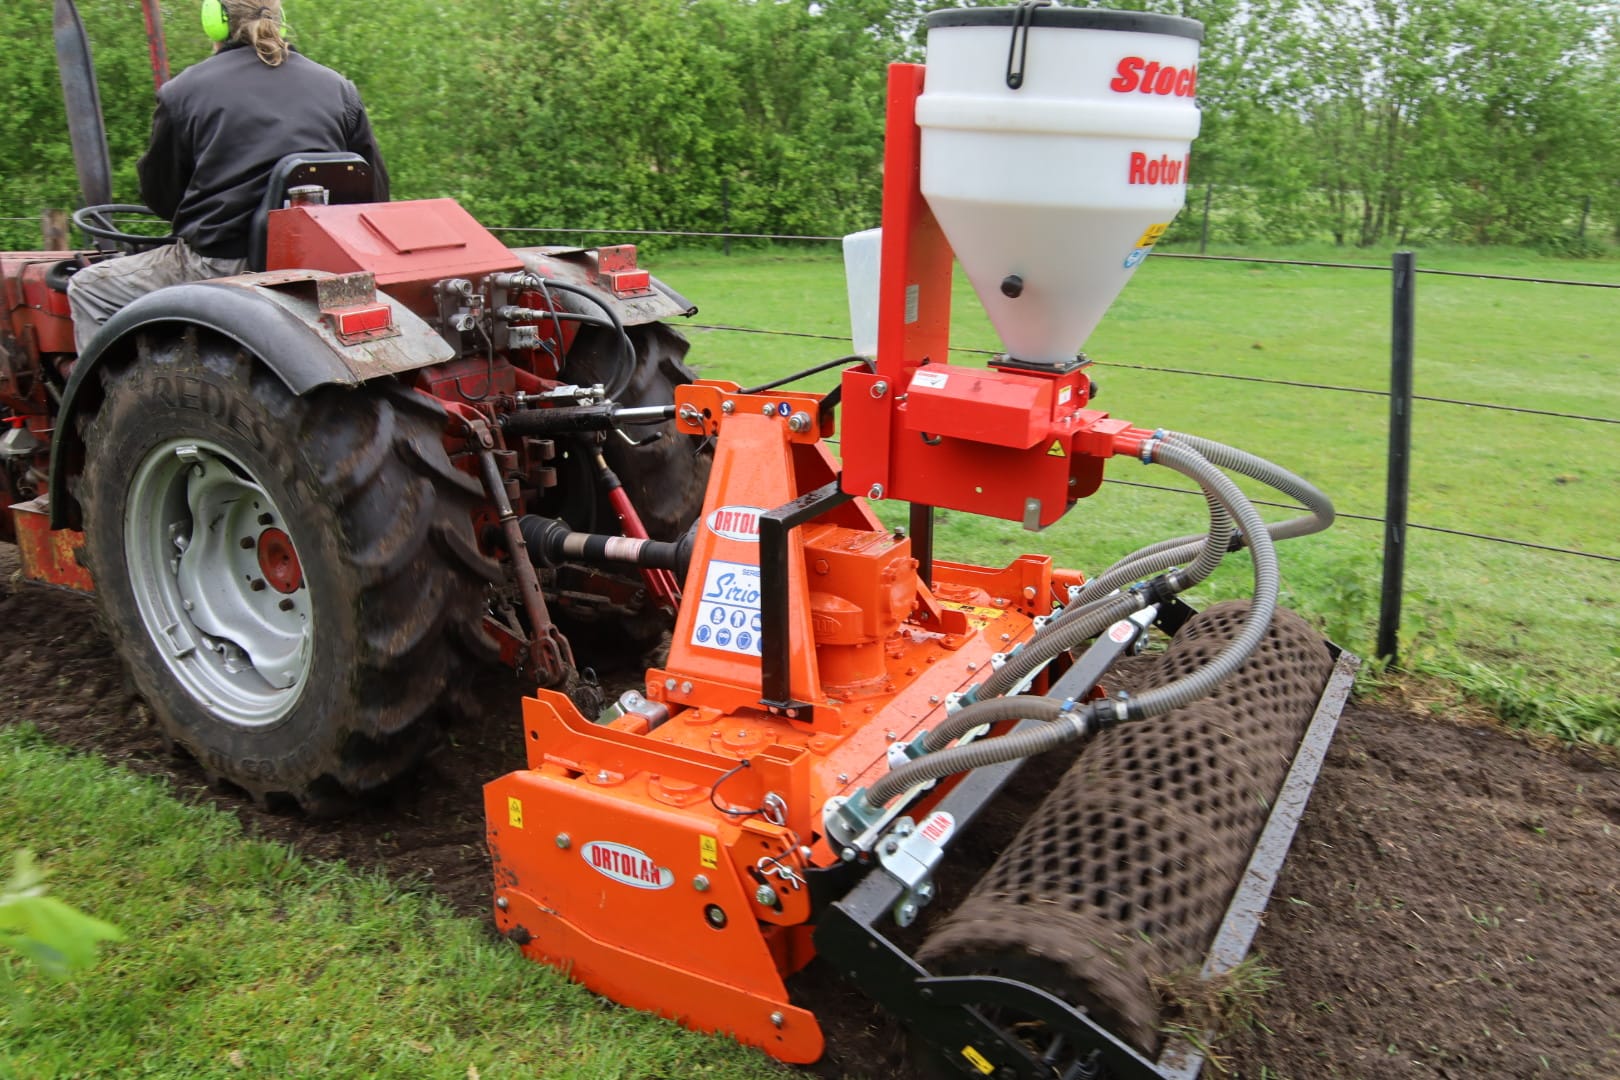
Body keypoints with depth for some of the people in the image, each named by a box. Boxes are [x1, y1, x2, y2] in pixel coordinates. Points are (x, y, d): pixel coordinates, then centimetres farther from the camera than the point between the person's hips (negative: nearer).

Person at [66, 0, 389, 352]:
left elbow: (159, 196, 7)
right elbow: (376, 194, 8)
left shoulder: (183, 91, -1)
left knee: (88, 287, 16)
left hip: (221, 266, -5)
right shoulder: (340, 88, 7)